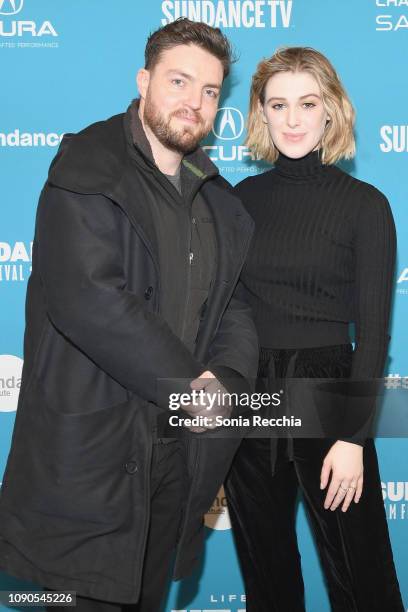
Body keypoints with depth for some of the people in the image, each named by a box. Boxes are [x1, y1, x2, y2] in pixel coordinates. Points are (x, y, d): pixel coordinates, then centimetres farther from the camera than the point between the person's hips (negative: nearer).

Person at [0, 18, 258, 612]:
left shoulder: (219, 201, 13)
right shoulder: (87, 168, -10)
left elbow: (237, 303, 10)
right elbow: (86, 297, -23)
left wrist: (226, 378, -11)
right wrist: (191, 384, -17)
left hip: (179, 447, 7)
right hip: (89, 448, -6)